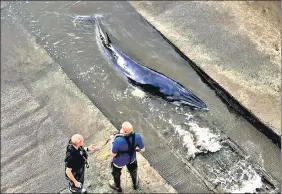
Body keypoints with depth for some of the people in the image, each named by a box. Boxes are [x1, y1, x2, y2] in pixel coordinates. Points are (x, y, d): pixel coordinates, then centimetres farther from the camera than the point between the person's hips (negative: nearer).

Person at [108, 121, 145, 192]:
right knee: (133, 171, 36)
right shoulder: (137, 137, -31)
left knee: (116, 173, 32)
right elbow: (142, 149, -16)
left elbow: (113, 154, -26)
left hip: (119, 161, -2)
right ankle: (135, 184, 64)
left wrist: (112, 142, -14)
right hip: (131, 159, 3)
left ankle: (117, 187, 60)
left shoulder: (118, 140, -42)